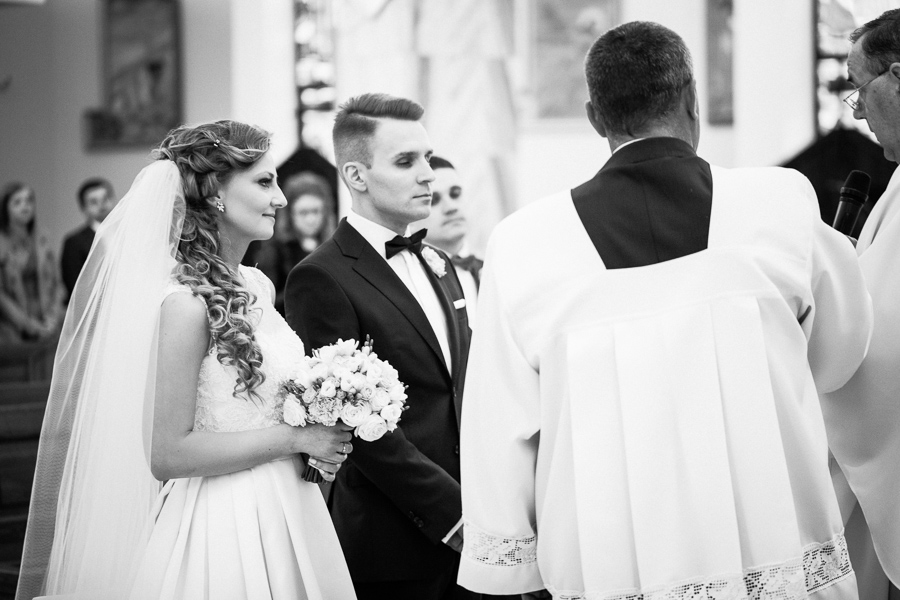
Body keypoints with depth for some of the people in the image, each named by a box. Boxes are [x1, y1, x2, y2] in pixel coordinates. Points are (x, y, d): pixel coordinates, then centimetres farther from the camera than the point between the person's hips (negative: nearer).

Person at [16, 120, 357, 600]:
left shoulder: (256, 287, 6)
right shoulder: (186, 303, -18)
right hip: (223, 528, -8)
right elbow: (167, 452, -20)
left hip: (282, 515, 8)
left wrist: (323, 434, 2)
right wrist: (293, 438, -15)